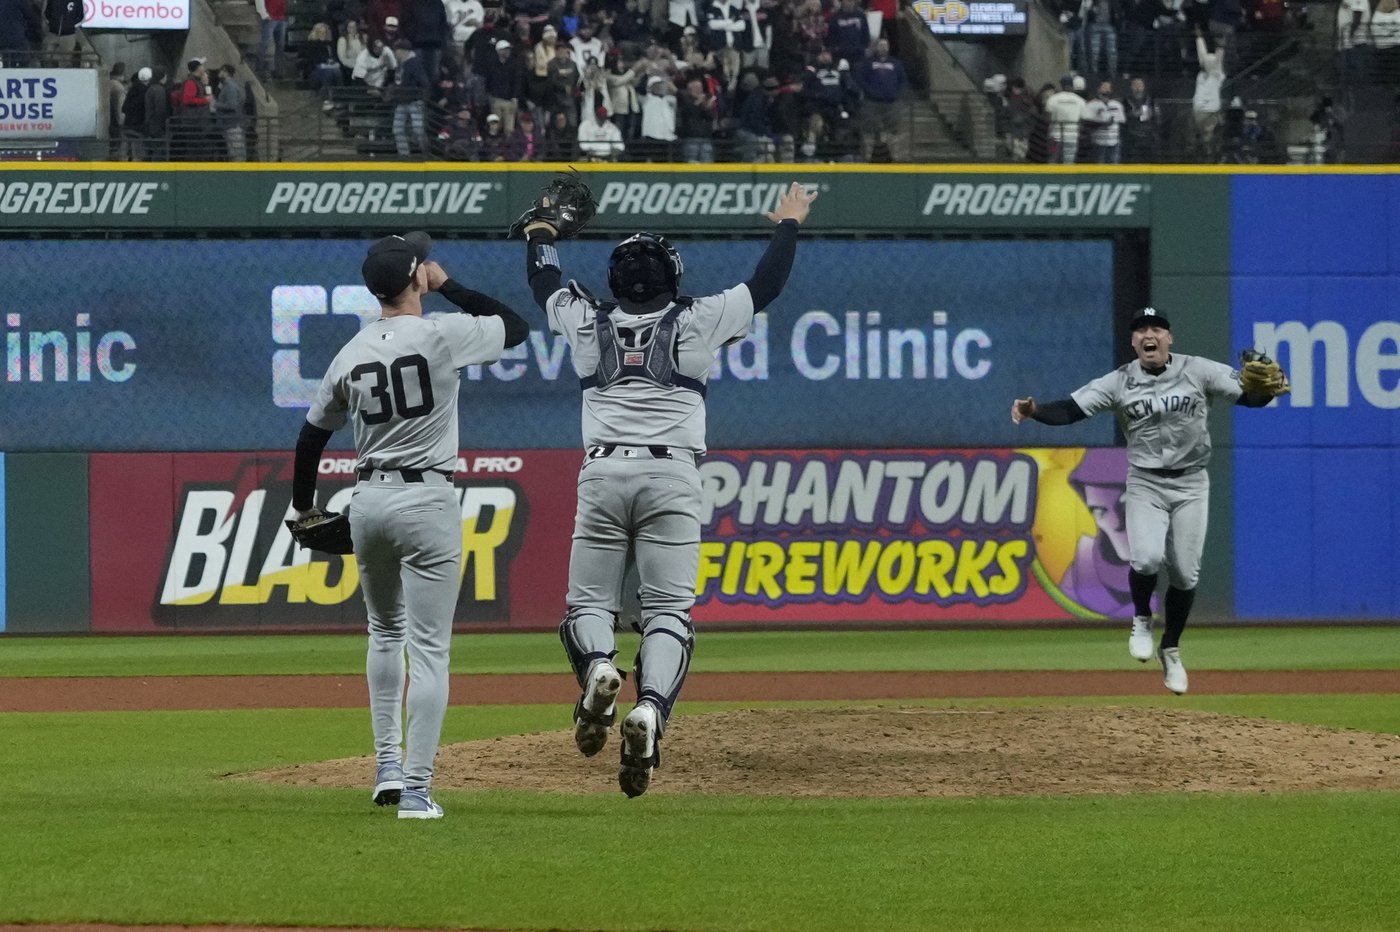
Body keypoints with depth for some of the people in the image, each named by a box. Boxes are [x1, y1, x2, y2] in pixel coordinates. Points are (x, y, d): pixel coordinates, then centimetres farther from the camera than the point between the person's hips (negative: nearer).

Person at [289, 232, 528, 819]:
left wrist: (303, 506, 28)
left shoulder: (352, 353, 4)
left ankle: (388, 765, 20)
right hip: (426, 500, -5)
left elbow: (312, 434, 13)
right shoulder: (443, 335, -10)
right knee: (428, 648, -3)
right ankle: (416, 790, -9)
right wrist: (449, 286, 9)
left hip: (368, 500, 5)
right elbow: (517, 327, 5)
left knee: (385, 633, 24)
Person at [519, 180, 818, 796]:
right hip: (672, 475, -1)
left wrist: (542, 230, 51)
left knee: (589, 602, 7)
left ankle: (597, 668, -26)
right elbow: (765, 286, 17)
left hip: (602, 473, 1)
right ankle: (650, 709, -30)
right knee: (667, 609, -5)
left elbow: (544, 283, 32)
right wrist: (788, 225, 34)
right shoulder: (694, 322, 7)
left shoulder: (587, 323, 12)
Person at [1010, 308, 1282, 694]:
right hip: (1145, 484, -1)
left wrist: (1269, 387, -28)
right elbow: (1070, 409, -11)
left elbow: (1249, 396, -5)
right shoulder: (1119, 383, -4)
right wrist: (1035, 411, -29)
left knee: (1185, 572, 2)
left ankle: (1171, 649, 23)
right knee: (1147, 558, -22)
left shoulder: (1199, 371, -4)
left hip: (1190, 484, 1)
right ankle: (1142, 621, 8)